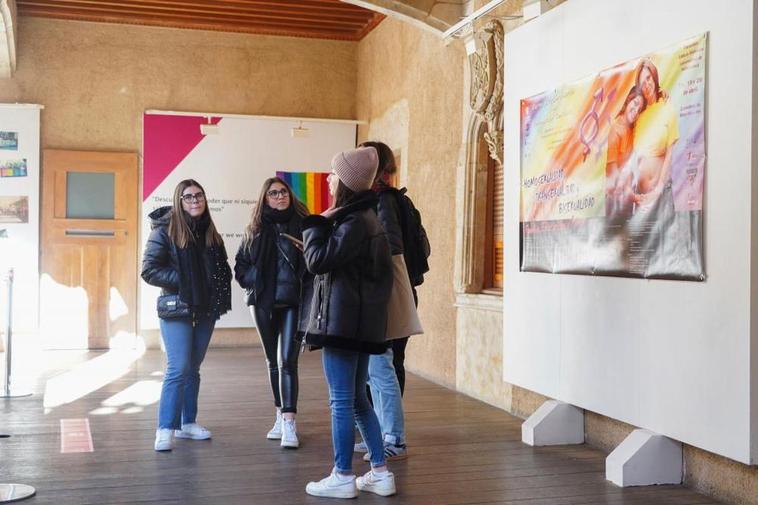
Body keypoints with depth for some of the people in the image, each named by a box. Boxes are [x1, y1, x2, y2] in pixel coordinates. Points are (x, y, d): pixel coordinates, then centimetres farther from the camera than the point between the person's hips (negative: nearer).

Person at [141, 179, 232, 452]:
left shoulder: (210, 233, 10)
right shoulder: (165, 230, -6)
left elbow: (222, 268, 18)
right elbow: (149, 270, -10)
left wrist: (221, 294, 2)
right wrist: (181, 281, -16)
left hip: (205, 310, 5)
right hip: (176, 309, -5)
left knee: (193, 369, 12)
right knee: (178, 368, -12)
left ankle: (187, 422, 22)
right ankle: (165, 429, -6)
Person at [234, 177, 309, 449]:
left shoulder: (303, 225, 0)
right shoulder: (255, 230, 7)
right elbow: (240, 266, 8)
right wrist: (256, 281, -8)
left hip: (293, 302, -3)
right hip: (264, 303, 3)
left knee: (287, 361, -11)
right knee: (273, 361, 13)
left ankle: (289, 423, -12)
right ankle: (280, 417, 25)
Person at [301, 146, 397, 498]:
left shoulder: (354, 222, -15)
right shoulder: (364, 216, 15)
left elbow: (318, 261, -16)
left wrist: (317, 224, -5)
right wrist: (323, 226, 7)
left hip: (343, 320, -10)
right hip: (358, 320, 10)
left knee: (341, 402, -2)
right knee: (357, 399, 14)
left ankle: (342, 478, 7)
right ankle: (380, 473, 18)